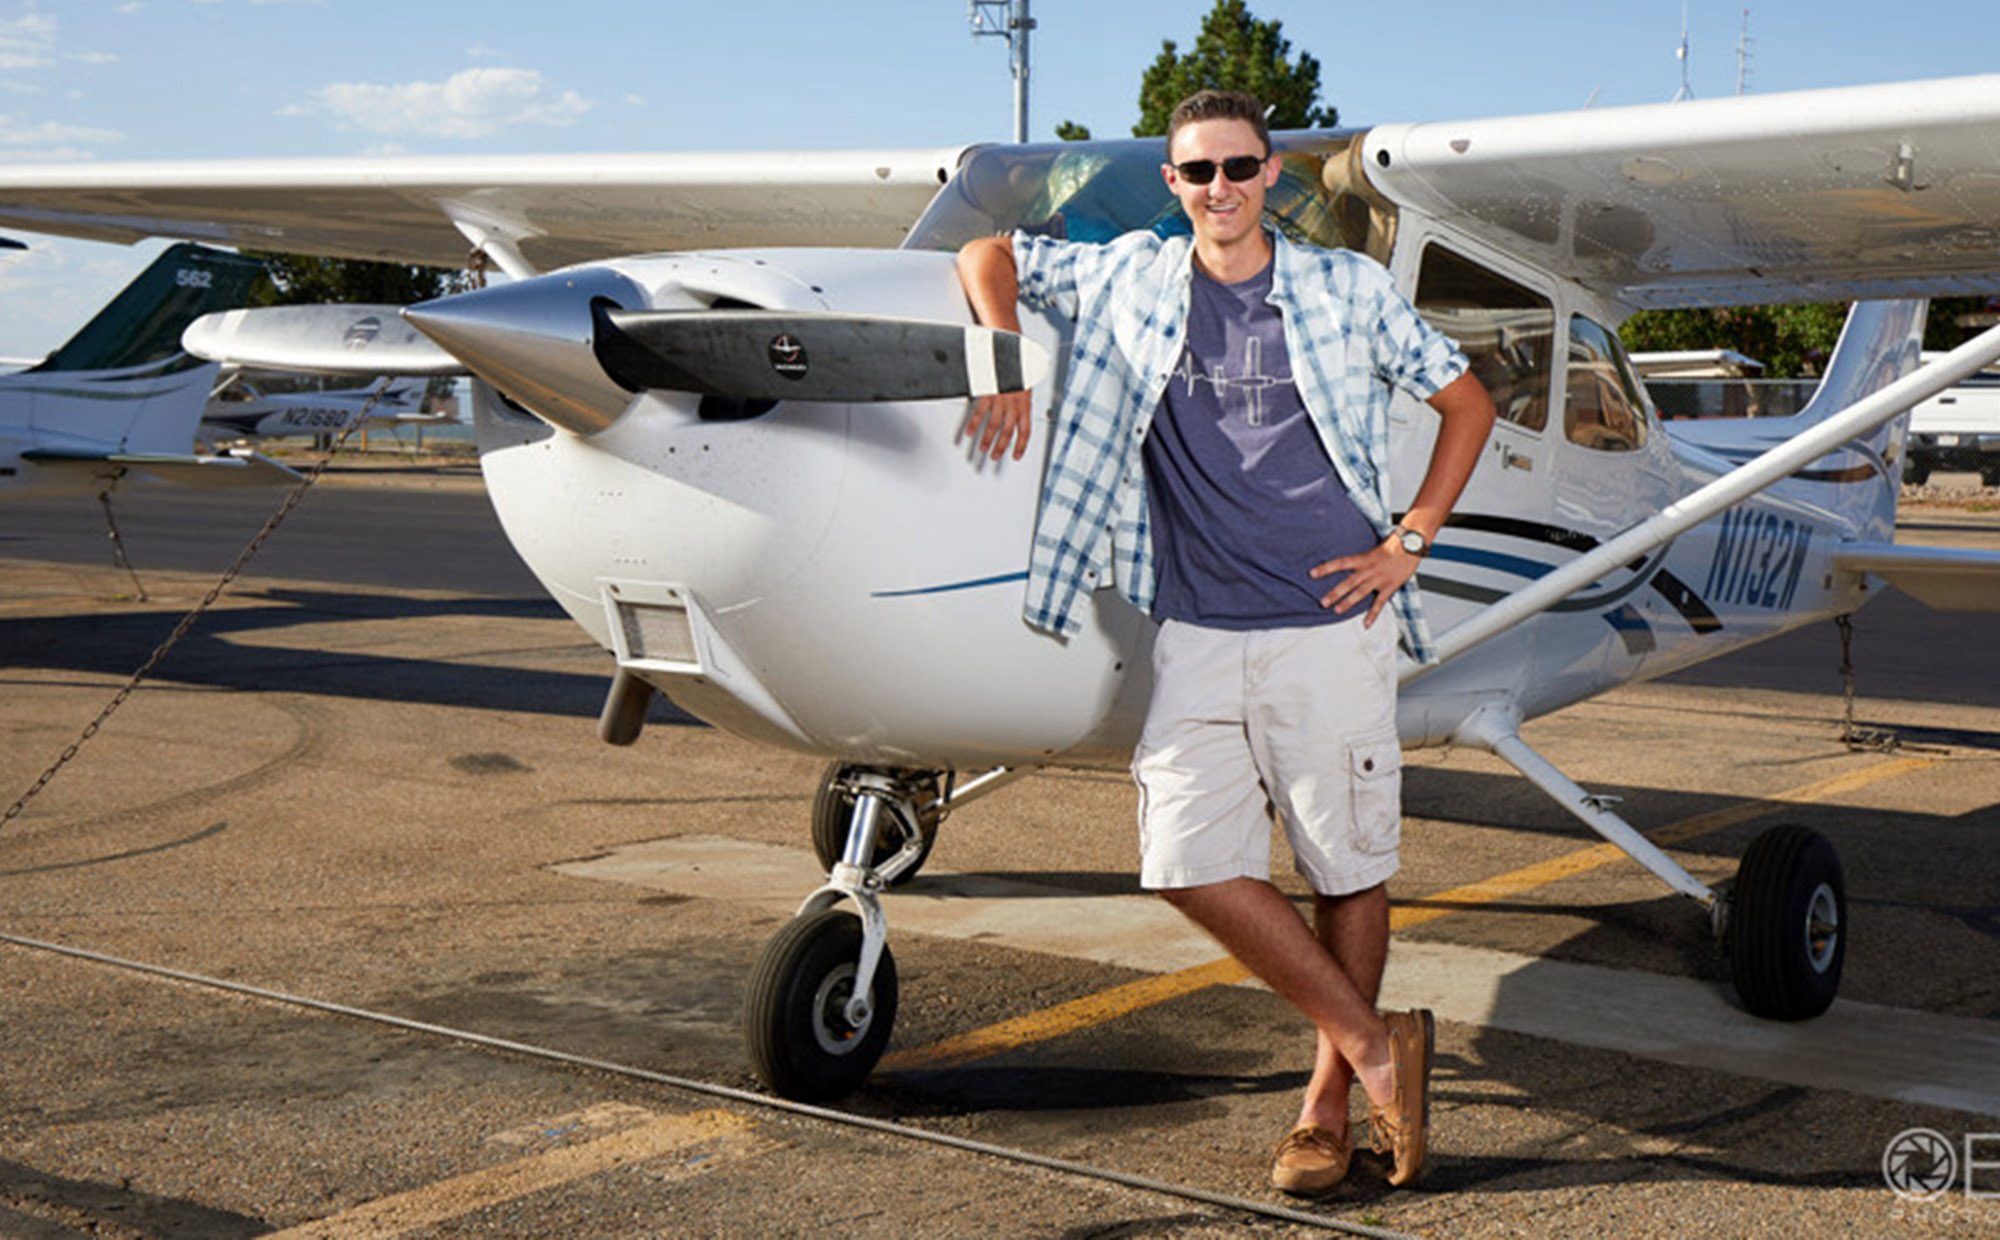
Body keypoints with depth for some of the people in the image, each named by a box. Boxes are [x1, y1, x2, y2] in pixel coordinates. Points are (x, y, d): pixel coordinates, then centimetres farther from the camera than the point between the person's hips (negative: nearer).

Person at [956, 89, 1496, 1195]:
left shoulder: (1349, 291, 3)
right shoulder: (1129, 281, 7)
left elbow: (1467, 405, 11)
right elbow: (986, 253, 17)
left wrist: (1409, 542, 3)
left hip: (1329, 625, -2)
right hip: (1196, 635, 2)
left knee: (1348, 868, 4)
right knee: (1192, 863, -7)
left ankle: (1331, 1098, 20)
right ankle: (1375, 1043, 9)